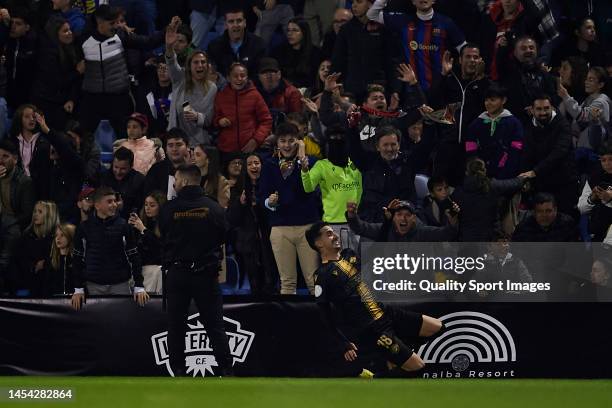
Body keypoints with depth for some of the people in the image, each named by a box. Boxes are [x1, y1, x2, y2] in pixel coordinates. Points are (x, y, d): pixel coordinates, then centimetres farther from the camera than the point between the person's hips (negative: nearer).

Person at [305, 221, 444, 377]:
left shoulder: (349, 255, 12)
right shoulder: (322, 275, -9)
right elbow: (325, 315, -10)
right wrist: (345, 344, -12)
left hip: (387, 313, 8)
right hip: (371, 329, -8)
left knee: (437, 328, 1)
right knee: (417, 367, -14)